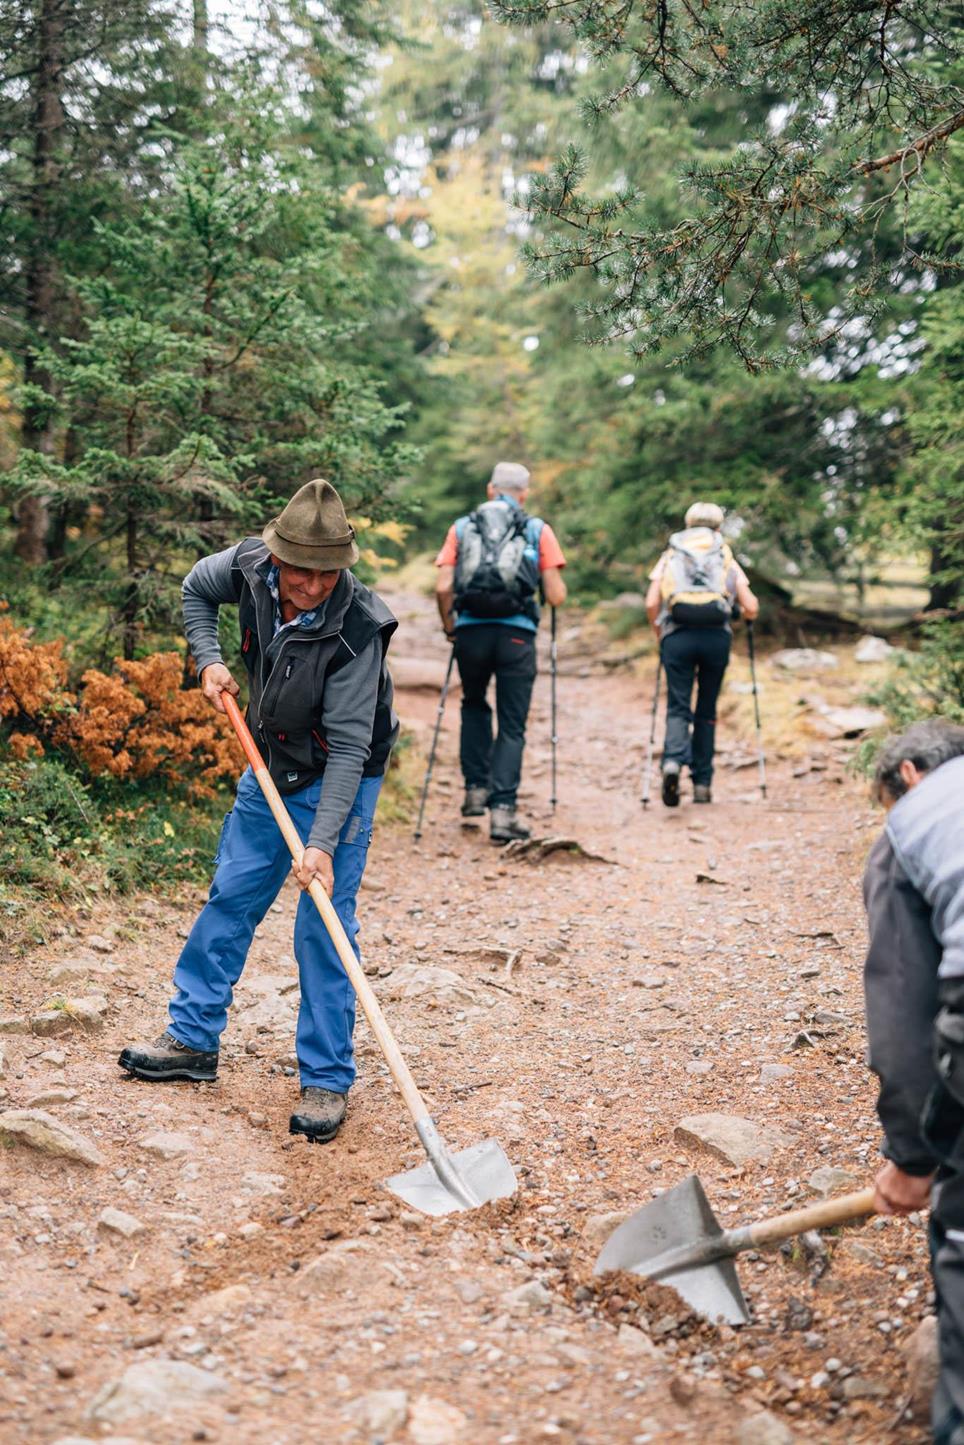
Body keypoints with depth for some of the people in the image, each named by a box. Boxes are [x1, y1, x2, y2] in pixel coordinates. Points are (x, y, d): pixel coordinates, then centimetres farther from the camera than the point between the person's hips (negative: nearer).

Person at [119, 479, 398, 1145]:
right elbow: (195, 589, 10)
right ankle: (194, 1039, 28)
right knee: (230, 899, 13)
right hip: (270, 770, 6)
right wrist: (209, 660, -4)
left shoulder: (356, 630, -30)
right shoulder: (249, 566, -14)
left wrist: (322, 842, -36)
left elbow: (347, 748, -30)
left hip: (338, 783, -6)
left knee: (325, 927, -6)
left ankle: (328, 1079, 6)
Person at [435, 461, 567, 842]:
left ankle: (476, 789, 20)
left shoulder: (461, 527, 12)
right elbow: (556, 596, 3)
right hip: (517, 634, -2)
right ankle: (502, 809, -4)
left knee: (474, 706, 26)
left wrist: (449, 627, 18)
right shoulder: (539, 530, 8)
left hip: (470, 630, 2)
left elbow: (442, 588, 2)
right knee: (512, 726, 5)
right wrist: (556, 585, 25)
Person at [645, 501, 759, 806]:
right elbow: (751, 608, 9)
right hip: (717, 636, 0)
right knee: (706, 711, 11)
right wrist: (746, 615, 32)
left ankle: (673, 761, -26)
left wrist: (660, 635, 19)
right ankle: (702, 783, 12)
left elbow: (651, 604, 4)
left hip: (676, 635, 0)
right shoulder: (726, 558, 17)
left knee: (678, 707, 2)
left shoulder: (669, 555, 16)